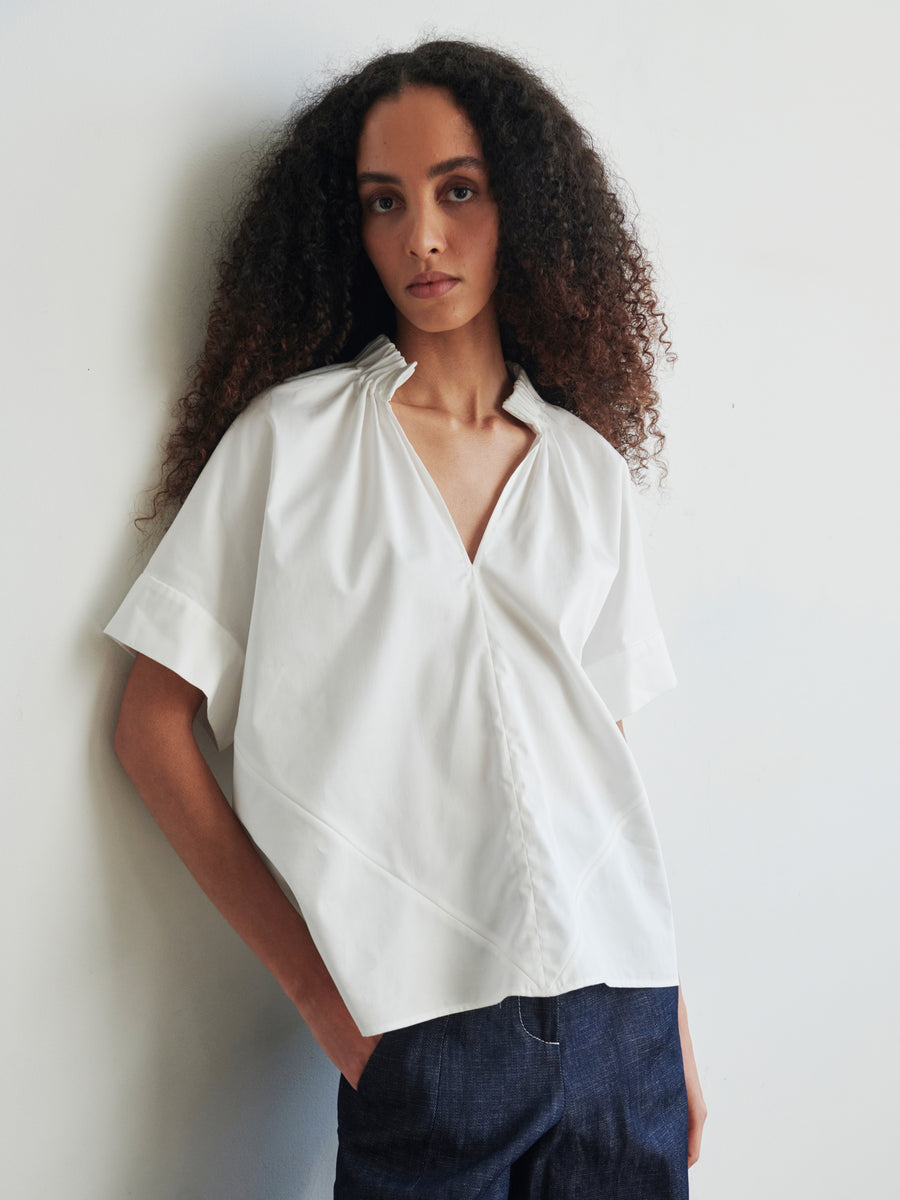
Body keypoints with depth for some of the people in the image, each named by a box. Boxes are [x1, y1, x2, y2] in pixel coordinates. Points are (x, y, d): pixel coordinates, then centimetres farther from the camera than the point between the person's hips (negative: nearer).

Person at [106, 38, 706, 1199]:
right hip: (423, 1029, -3)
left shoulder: (589, 468, 8)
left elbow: (604, 751, 12)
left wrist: (673, 1019, 8)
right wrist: (319, 986, -7)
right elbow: (152, 729, -3)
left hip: (623, 1008, 3)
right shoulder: (292, 435, -2)